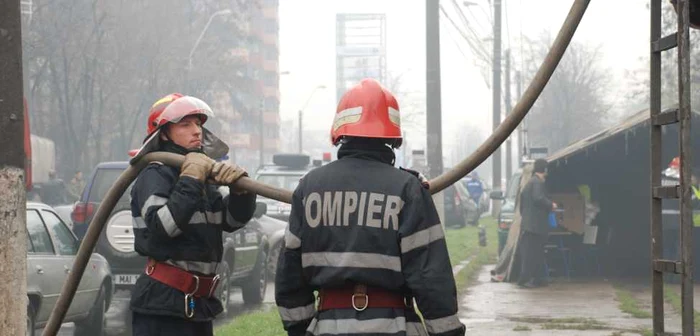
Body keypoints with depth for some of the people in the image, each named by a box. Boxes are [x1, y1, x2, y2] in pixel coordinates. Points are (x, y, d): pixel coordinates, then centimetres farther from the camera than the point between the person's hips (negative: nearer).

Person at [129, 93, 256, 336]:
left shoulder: (201, 176, 16)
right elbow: (161, 226, -26)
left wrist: (240, 187, -11)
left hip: (198, 304, 10)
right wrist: (190, 182, -23)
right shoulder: (155, 176, -10)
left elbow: (233, 219, 8)